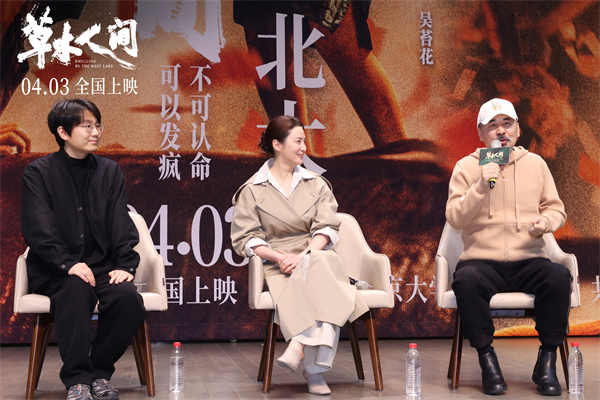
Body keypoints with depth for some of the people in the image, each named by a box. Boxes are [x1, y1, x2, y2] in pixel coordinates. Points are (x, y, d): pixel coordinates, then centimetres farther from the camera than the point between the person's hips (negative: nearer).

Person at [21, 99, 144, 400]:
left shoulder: (109, 171, 13)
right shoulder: (39, 172, 2)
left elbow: (122, 225, 8)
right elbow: (38, 230, -8)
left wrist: (125, 264, -9)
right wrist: (69, 264, -22)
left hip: (103, 265, 3)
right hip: (54, 271, -3)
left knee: (128, 297, -27)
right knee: (76, 291, -36)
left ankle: (100, 372, -6)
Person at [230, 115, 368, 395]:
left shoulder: (316, 185, 18)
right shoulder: (252, 190, 10)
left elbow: (326, 228, 5)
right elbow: (244, 238, 3)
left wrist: (304, 256, -15)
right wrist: (278, 256, -15)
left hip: (316, 256, 2)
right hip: (277, 265, -2)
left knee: (318, 266, -37)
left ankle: (299, 347, -44)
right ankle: (314, 370, -41)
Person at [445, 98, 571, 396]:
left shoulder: (535, 164, 14)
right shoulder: (466, 167, 7)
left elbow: (556, 208, 17)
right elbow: (455, 218, -2)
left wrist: (545, 221, -7)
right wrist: (482, 186, -15)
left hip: (528, 261, 2)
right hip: (482, 260, -1)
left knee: (559, 277, -30)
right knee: (466, 281, -35)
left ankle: (547, 362, -15)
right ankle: (487, 358, -16)